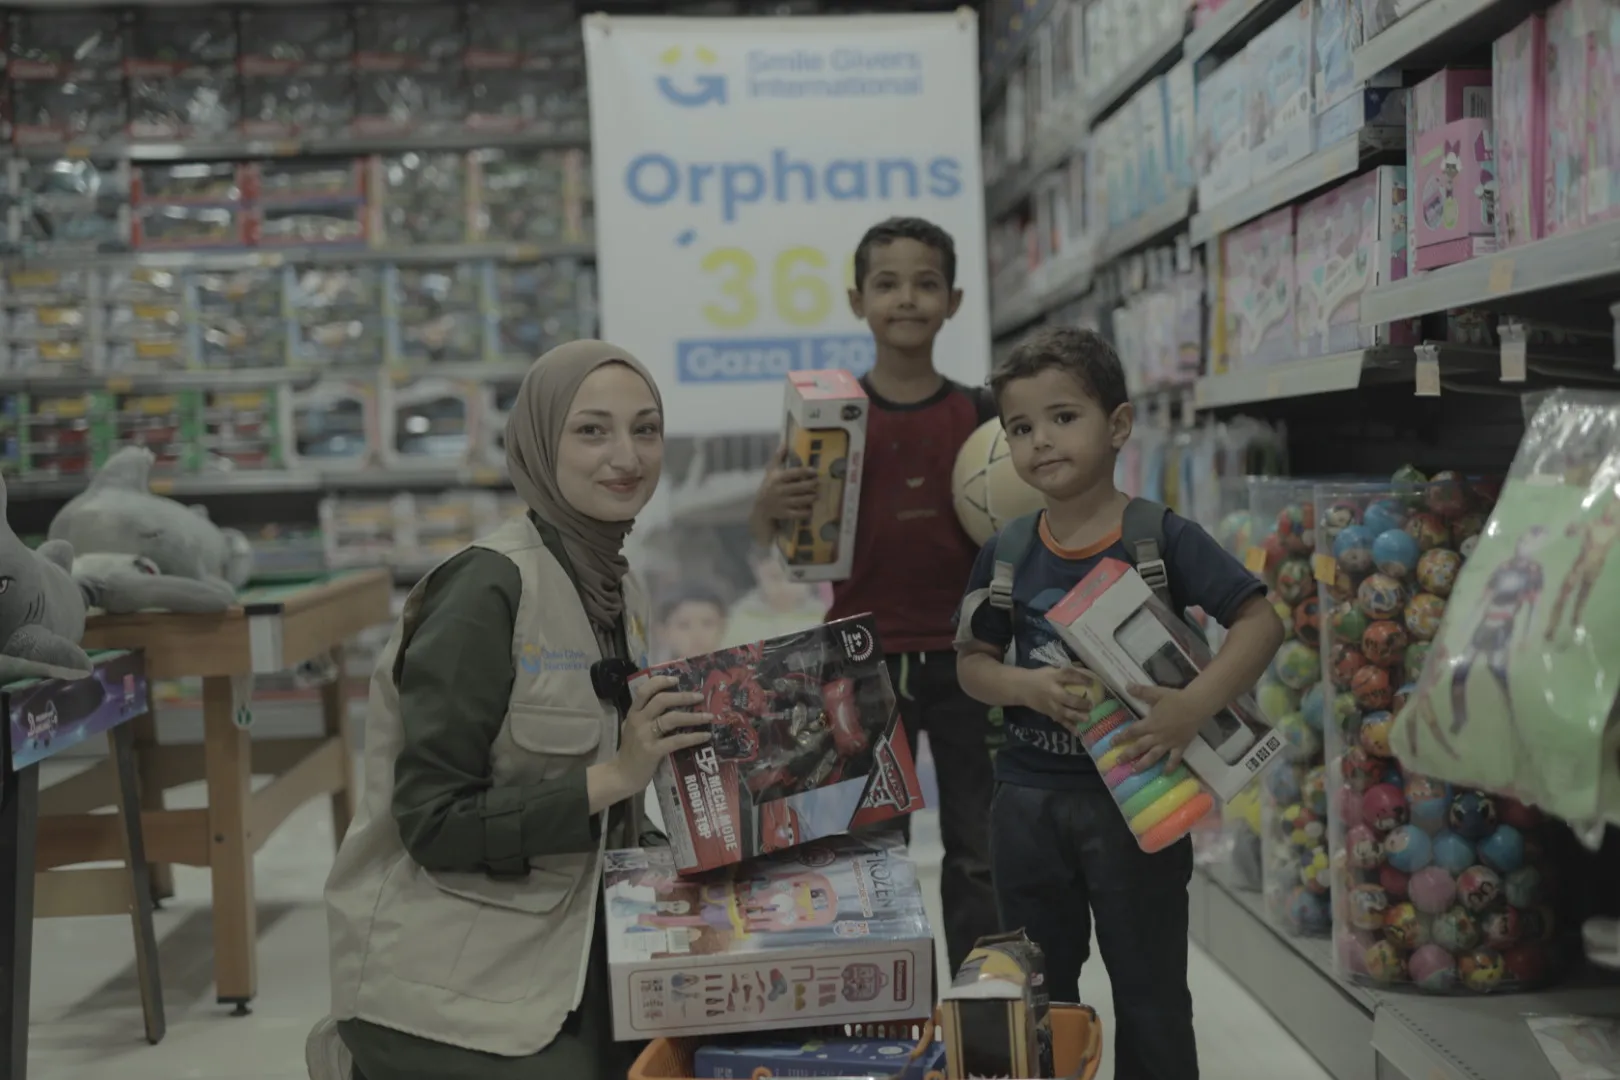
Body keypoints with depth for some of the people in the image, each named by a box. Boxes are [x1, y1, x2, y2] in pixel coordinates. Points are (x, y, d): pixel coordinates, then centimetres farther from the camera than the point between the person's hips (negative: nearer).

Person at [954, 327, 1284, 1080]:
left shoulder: (1163, 538, -11)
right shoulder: (1008, 553, 0)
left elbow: (1261, 621, -15)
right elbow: (974, 663, 6)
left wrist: (1193, 707, -28)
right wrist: (1031, 688, -16)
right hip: (1029, 798, 4)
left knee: (1149, 988, 10)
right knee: (1034, 988, 18)